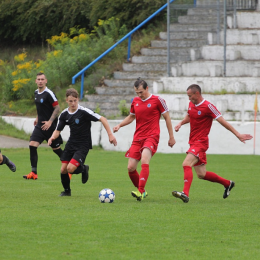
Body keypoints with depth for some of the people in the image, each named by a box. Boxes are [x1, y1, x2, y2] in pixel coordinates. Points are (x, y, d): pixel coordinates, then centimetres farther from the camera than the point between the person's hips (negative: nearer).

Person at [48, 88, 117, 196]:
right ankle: (66, 190, 25)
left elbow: (102, 119, -16)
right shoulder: (64, 114, 0)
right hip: (71, 144, 5)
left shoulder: (84, 112, -17)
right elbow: (58, 130, 8)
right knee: (63, 169, 1)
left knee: (70, 168, -21)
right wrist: (52, 138, -14)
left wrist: (110, 135, -19)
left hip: (83, 145, -5)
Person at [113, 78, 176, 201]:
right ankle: (142, 191, 19)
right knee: (131, 167, -3)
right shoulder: (135, 101, 12)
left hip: (152, 137, -6)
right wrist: (119, 125, 10)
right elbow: (131, 117, 27)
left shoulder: (157, 100, -3)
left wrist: (171, 137, 4)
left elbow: (167, 117, 4)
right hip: (137, 138, 6)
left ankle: (140, 192, -35)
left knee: (144, 160, -29)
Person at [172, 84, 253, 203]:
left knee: (186, 164, -27)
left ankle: (185, 193, -37)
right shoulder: (191, 104, 9)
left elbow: (222, 121, -12)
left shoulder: (208, 106, -14)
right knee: (201, 174, 11)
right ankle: (227, 183, 30)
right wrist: (180, 123, 8)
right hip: (193, 142, 8)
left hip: (200, 142, -8)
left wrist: (238, 134, -14)